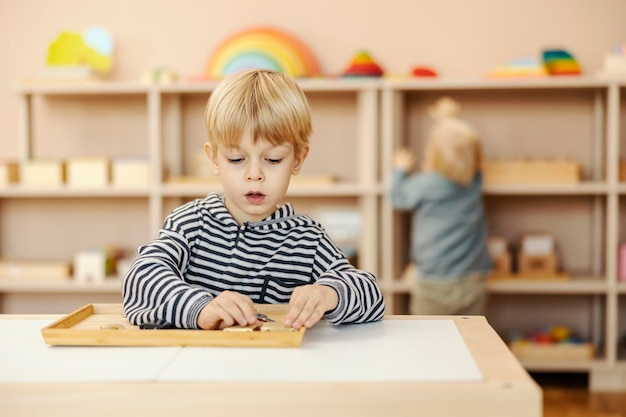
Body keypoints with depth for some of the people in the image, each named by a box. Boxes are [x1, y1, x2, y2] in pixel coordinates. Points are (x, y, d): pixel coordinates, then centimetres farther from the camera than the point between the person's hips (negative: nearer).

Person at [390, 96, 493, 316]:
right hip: (473, 282, 4)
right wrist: (450, 122, 32)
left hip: (434, 284, -4)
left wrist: (401, 169, 26)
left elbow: (399, 198, 9)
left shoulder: (425, 185, -12)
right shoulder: (475, 182, -1)